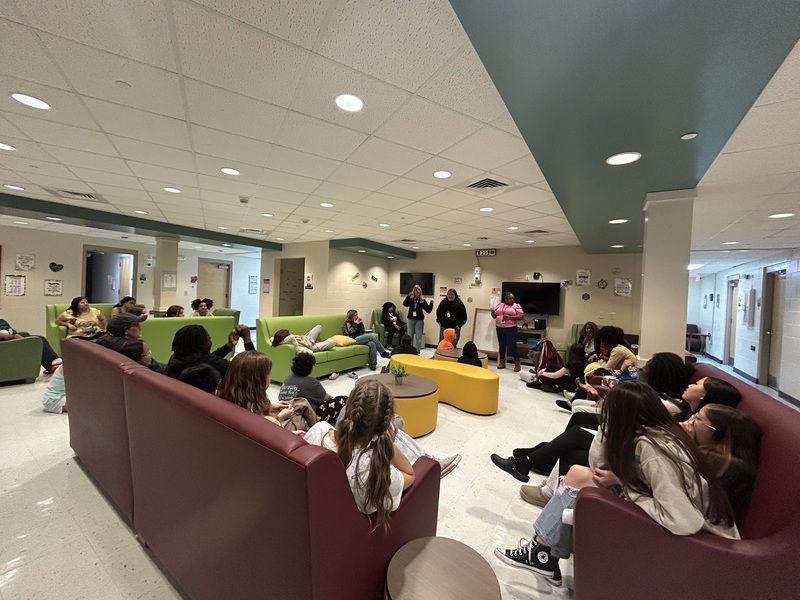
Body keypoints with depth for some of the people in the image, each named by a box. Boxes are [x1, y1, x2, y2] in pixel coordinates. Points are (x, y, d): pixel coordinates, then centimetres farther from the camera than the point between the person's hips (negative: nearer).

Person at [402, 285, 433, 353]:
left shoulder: (423, 301, 1)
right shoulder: (410, 299, 1)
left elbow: (428, 310, 1)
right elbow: (405, 304, -18)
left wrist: (431, 304, -15)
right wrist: (408, 296, -28)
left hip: (419, 321, -1)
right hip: (411, 320, 1)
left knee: (419, 338, 5)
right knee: (409, 337, 11)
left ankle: (417, 352, 14)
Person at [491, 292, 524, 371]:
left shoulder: (516, 306, -1)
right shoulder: (499, 305, 10)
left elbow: (521, 316, -9)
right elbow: (494, 316, 15)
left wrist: (510, 317, -19)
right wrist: (493, 312, -9)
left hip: (511, 329, -4)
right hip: (500, 328, 4)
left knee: (512, 346, -4)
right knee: (501, 345, 9)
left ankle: (517, 365, 7)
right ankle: (502, 363, 19)